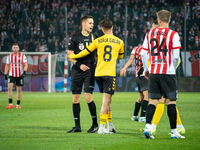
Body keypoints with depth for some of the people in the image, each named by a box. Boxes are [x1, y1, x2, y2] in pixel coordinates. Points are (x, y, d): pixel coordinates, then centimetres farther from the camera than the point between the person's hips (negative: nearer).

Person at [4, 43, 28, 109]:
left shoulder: (22, 56, 0)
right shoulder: (9, 56, 7)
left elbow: (25, 65, -5)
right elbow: (7, 66, 12)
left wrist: (24, 71, -22)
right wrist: (5, 74, 6)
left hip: (20, 76, -1)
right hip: (11, 75, 1)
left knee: (19, 90, 4)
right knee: (9, 88, -17)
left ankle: (18, 104, 14)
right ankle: (10, 104, -15)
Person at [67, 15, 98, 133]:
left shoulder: (94, 38, 8)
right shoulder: (75, 38, 3)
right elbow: (70, 55, 2)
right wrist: (79, 65, -10)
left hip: (90, 70, -1)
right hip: (77, 71, 1)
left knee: (88, 96, -12)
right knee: (76, 98, 1)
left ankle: (95, 124, -1)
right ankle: (77, 126, 9)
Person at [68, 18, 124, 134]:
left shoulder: (98, 41, 5)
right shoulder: (119, 42, 6)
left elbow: (86, 52, 10)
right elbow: (121, 56, 22)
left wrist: (73, 56, 27)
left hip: (98, 73, 3)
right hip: (110, 74, -3)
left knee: (107, 100, 16)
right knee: (106, 100, -5)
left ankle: (110, 125, 20)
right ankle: (102, 127, -11)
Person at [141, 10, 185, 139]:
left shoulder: (149, 34, 6)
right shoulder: (173, 35, -5)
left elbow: (143, 54, 9)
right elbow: (176, 56, -8)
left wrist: (146, 69, 21)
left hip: (153, 73, 3)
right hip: (168, 72, -3)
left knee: (153, 100, 8)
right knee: (171, 101, 2)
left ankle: (148, 126, -8)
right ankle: (174, 132, 3)